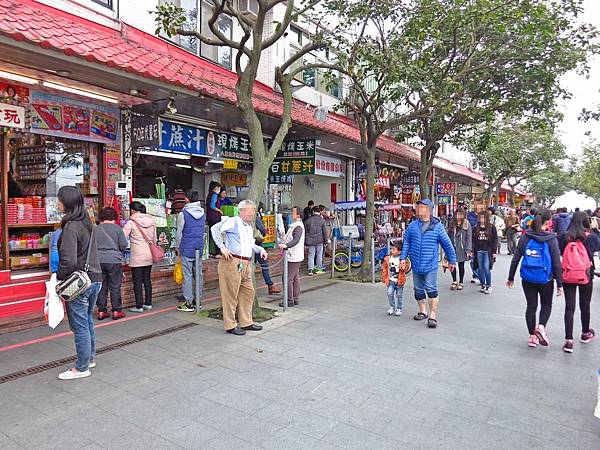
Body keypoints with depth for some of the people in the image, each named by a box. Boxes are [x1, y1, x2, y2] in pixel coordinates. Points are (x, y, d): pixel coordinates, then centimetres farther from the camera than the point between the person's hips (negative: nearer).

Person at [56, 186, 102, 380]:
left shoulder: (71, 227, -18)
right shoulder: (87, 223, 7)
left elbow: (68, 260, -23)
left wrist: (59, 278, -7)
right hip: (95, 279, 8)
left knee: (79, 326, 3)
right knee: (88, 321, 20)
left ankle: (82, 368, 15)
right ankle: (90, 358, 34)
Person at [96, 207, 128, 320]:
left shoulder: (96, 229, 5)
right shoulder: (117, 228, -2)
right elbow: (124, 245, -3)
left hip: (99, 260, 3)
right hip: (114, 260, -3)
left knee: (101, 287, 10)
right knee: (115, 287, 4)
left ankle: (101, 311, 14)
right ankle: (116, 311, 8)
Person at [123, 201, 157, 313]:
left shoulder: (131, 223, -11)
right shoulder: (152, 221, 5)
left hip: (137, 257, -6)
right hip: (149, 255, 6)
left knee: (137, 282, 3)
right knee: (147, 280, 14)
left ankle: (139, 306, 7)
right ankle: (148, 303, 20)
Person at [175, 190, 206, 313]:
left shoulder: (183, 214, -9)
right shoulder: (203, 213, 8)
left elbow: (179, 233, -5)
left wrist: (178, 248, 7)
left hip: (187, 249, -5)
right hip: (199, 249, 5)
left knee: (187, 276, -1)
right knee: (198, 274, 11)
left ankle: (189, 302, 2)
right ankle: (198, 300, 19)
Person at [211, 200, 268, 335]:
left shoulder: (250, 227, 19)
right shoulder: (233, 221, -7)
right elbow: (215, 229, -16)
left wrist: (260, 249, 14)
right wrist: (222, 247, -18)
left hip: (246, 264, 9)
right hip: (232, 262, -9)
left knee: (248, 292, 14)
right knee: (231, 295, 0)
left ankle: (246, 323, 27)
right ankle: (230, 325, 11)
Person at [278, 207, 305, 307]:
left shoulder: (298, 227, -19)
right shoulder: (295, 225, 14)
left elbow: (296, 240, -34)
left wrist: (286, 245, -46)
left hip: (293, 257, -11)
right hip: (295, 257, 11)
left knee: (288, 278, -8)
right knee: (295, 278, 15)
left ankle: (290, 300, -3)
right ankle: (295, 299, 23)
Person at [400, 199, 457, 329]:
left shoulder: (437, 227, -3)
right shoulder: (412, 226, 4)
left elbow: (447, 244, 4)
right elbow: (406, 243, 8)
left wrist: (452, 260, 9)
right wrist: (403, 257, 0)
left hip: (430, 265, -4)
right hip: (416, 265, 4)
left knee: (431, 290, -9)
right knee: (418, 290, 15)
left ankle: (433, 316, -1)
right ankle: (422, 311, 32)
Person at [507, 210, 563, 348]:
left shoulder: (525, 237, -2)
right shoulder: (551, 239, -9)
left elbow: (515, 258, 1)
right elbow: (557, 263, -8)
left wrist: (511, 277, 10)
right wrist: (559, 284, -1)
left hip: (527, 279, 2)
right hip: (545, 279, -2)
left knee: (531, 306, 13)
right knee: (546, 305, 18)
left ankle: (532, 336, 17)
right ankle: (541, 326, -5)